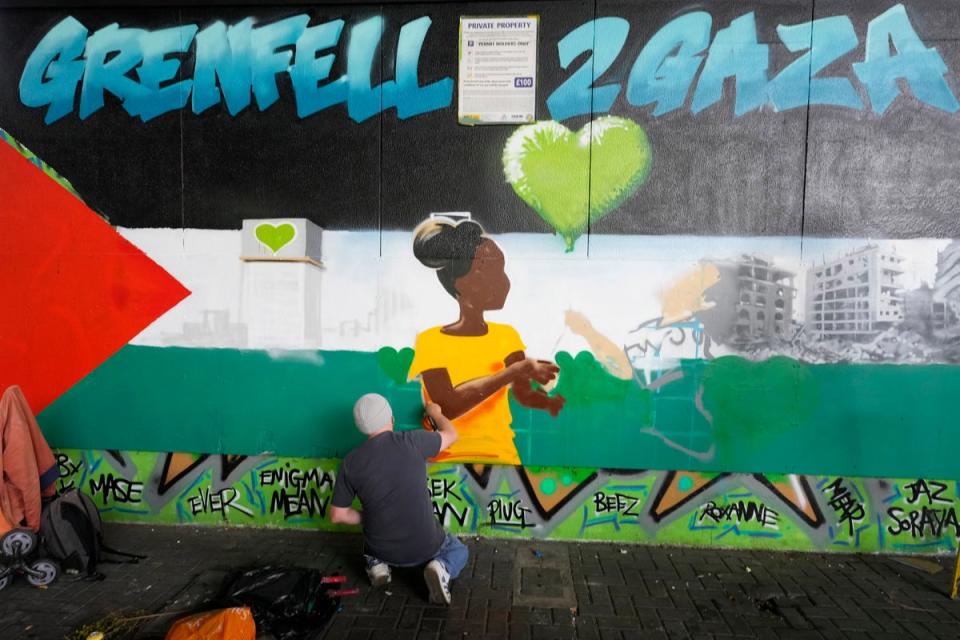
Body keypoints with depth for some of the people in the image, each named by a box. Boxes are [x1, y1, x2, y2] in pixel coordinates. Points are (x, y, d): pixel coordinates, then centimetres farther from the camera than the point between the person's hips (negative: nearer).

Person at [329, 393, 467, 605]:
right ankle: (440, 568, -4)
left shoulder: (351, 462, -10)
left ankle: (376, 564, 7)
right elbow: (451, 434, 4)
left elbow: (337, 515, -2)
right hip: (426, 545, -3)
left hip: (383, 549, 3)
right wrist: (436, 414, 23)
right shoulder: (411, 441, -16)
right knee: (458, 552, 29)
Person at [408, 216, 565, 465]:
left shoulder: (505, 335, 5)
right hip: (447, 460, -2)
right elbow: (447, 406, -22)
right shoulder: (430, 341, -9)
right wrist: (514, 371, -28)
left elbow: (523, 393, -7)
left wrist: (551, 402, -28)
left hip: (503, 457, 2)